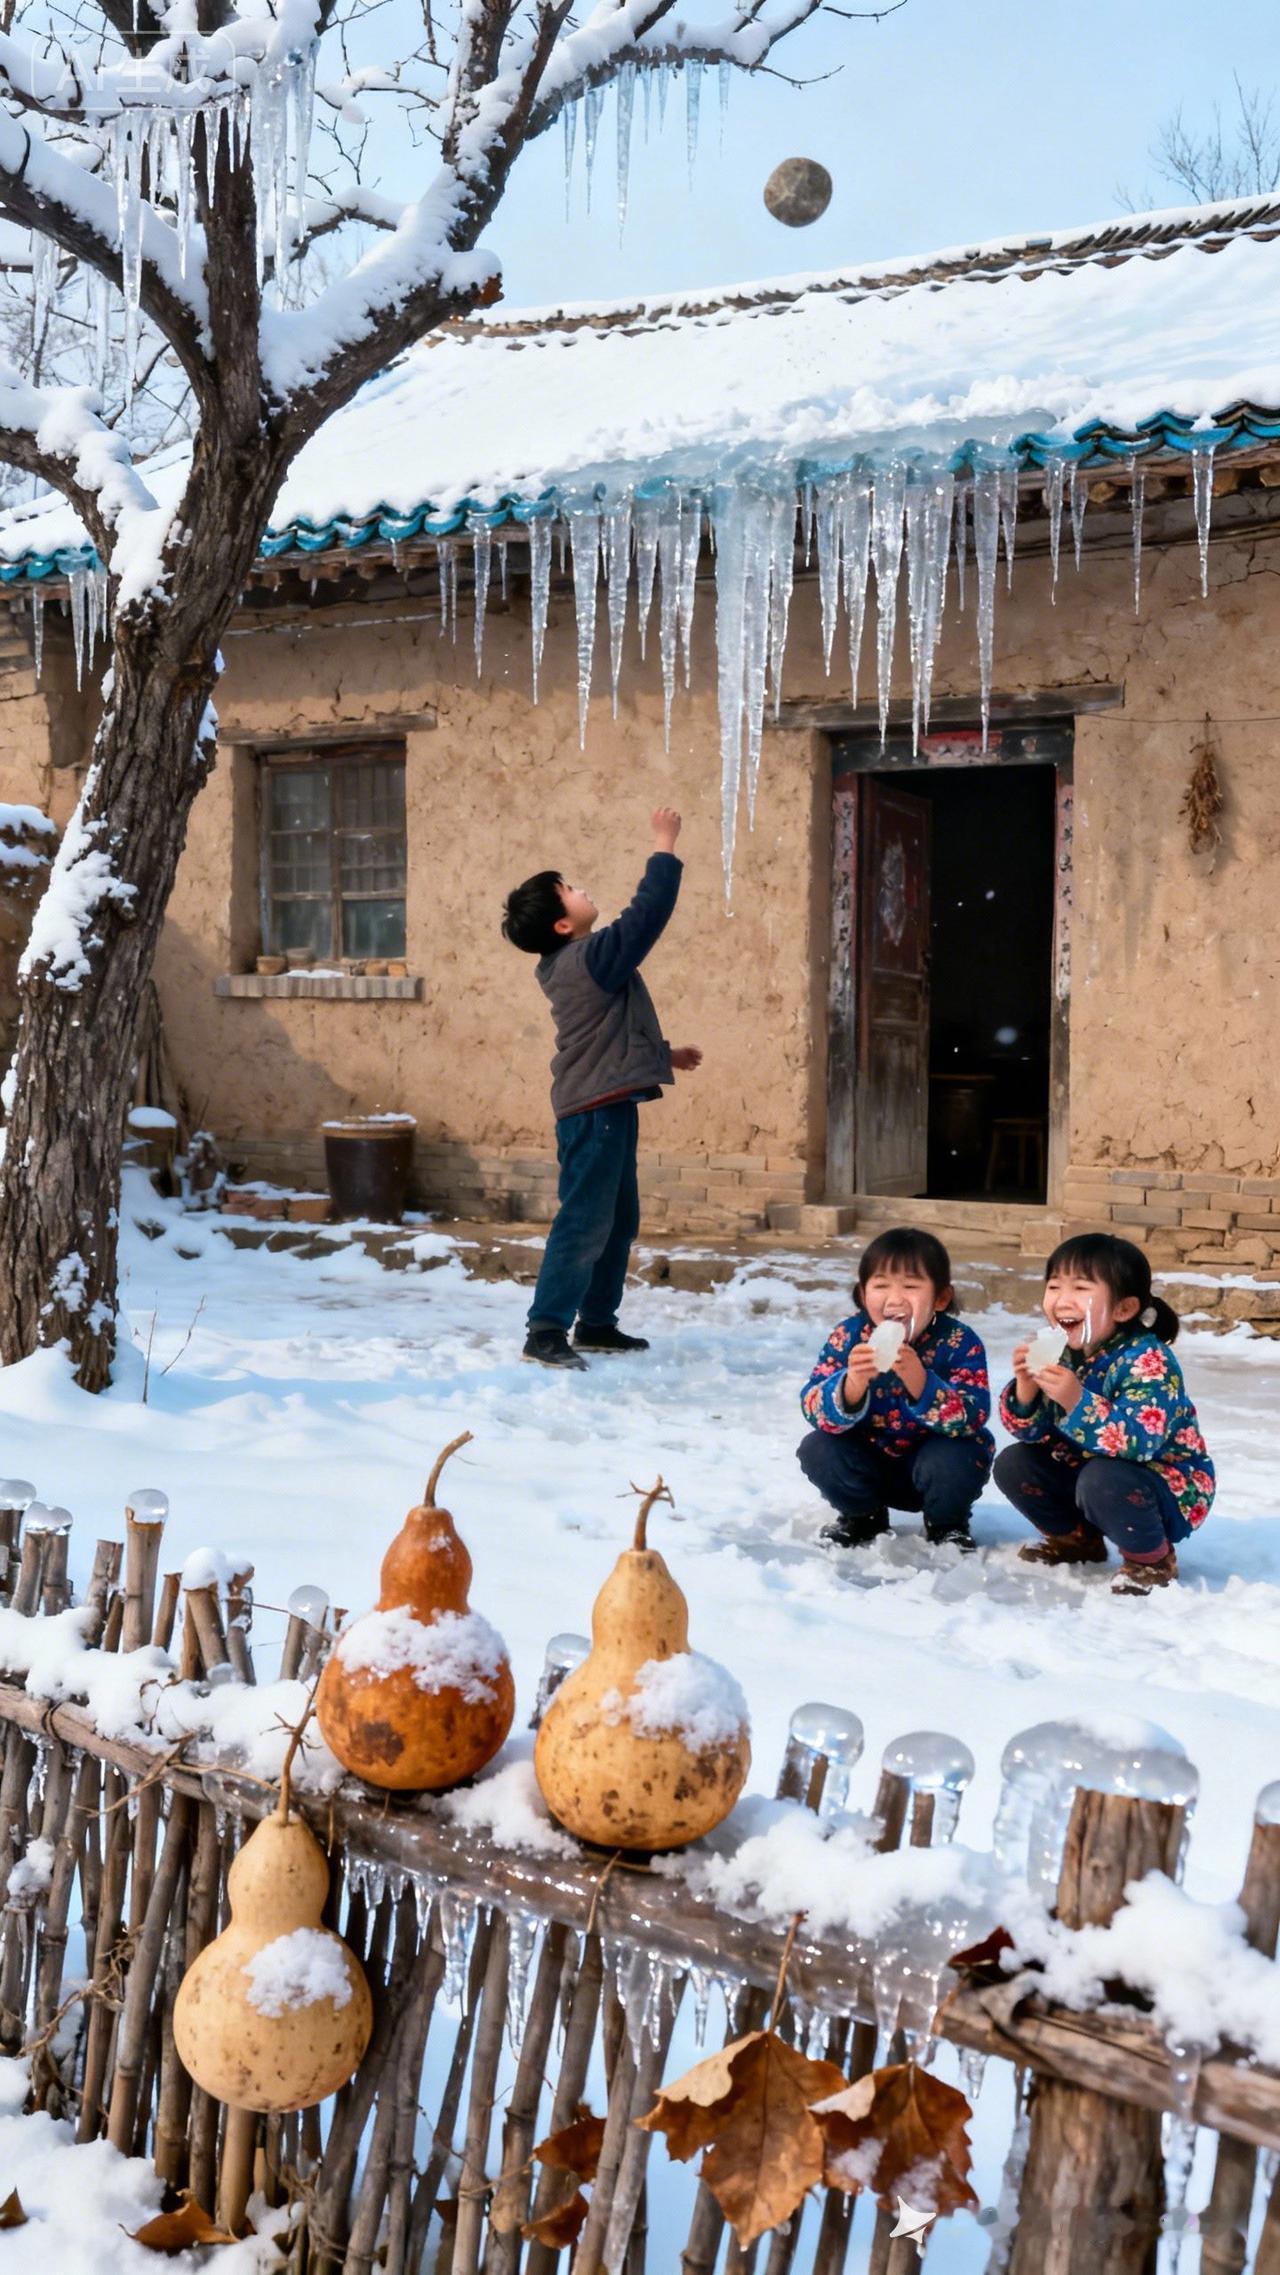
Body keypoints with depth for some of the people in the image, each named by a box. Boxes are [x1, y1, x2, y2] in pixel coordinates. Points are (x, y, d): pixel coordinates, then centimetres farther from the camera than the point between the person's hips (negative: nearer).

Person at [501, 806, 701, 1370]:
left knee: (619, 1219, 15)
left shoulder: (569, 965, 14)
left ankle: (596, 1323, 22)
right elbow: (647, 913, -17)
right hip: (597, 1111, -10)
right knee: (585, 1222, -10)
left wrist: (662, 1054, 32)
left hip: (604, 1106, 10)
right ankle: (545, 1332, -8)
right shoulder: (591, 957, -16)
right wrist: (664, 845, -8)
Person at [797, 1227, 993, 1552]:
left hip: (931, 1457, -2)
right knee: (816, 1450, -22)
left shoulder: (958, 1342, -20)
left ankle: (946, 1524, 4)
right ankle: (863, 1517, 9)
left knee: (954, 1459, -32)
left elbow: (972, 1418, -31)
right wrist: (852, 1383, -46)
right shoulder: (848, 1337, -16)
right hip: (871, 1462, 2)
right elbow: (815, 1411, -24)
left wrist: (919, 1381, -48)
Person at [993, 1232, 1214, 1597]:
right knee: (1012, 1464, -4)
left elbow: (1138, 1442, -38)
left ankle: (1152, 1558, -5)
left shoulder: (1147, 1361, -26)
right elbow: (1028, 1432, -6)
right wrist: (1025, 1387, -26)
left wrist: (1076, 1401, -47)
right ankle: (1076, 1538, 20)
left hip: (1168, 1488, -7)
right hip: (1081, 1472, 7)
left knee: (1102, 1480, -35)